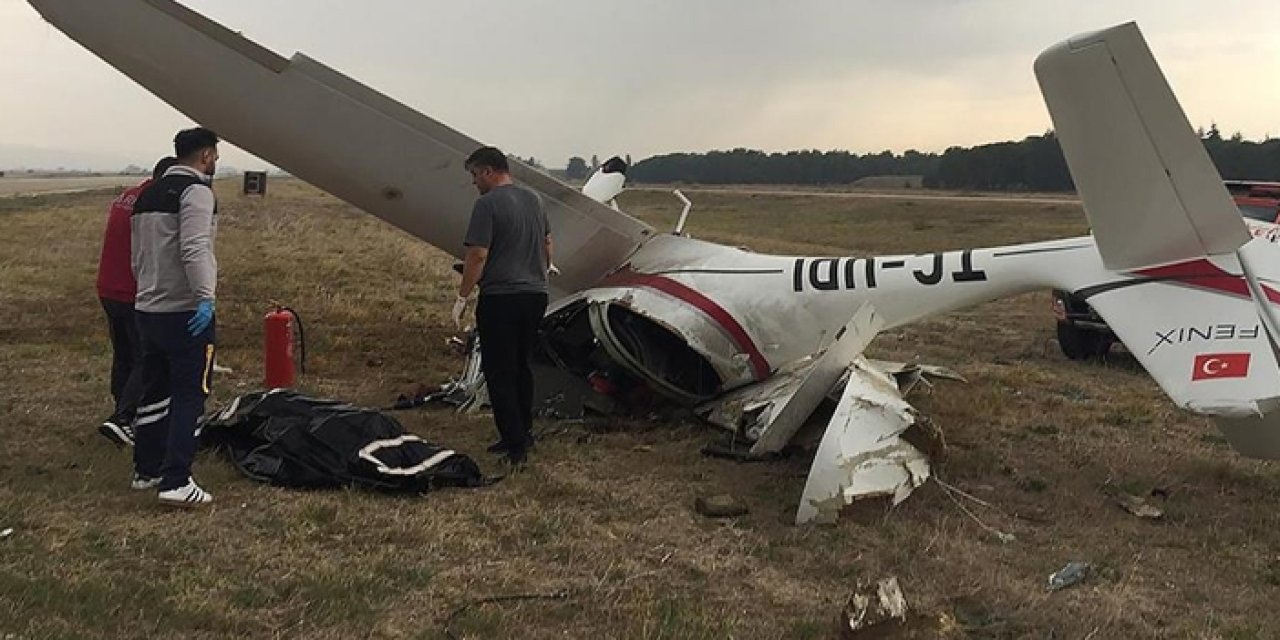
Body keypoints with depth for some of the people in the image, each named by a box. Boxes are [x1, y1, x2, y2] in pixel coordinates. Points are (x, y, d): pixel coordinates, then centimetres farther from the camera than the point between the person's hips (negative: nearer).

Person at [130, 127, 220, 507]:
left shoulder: (148, 195, 17)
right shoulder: (196, 191, -11)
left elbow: (138, 255, 21)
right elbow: (195, 249, -25)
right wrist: (205, 297, -30)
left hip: (147, 308, 9)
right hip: (184, 312, -9)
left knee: (154, 392, 17)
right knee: (189, 395, -6)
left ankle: (146, 470, 26)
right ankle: (176, 482, -9)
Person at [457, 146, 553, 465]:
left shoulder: (488, 204, -13)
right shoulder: (533, 199, 11)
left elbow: (478, 255, -18)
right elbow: (547, 245, 21)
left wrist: (462, 297, -11)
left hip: (500, 298, -8)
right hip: (535, 295, 8)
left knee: (499, 373, 0)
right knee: (521, 367, 18)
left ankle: (514, 444, -1)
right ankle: (524, 432, 25)